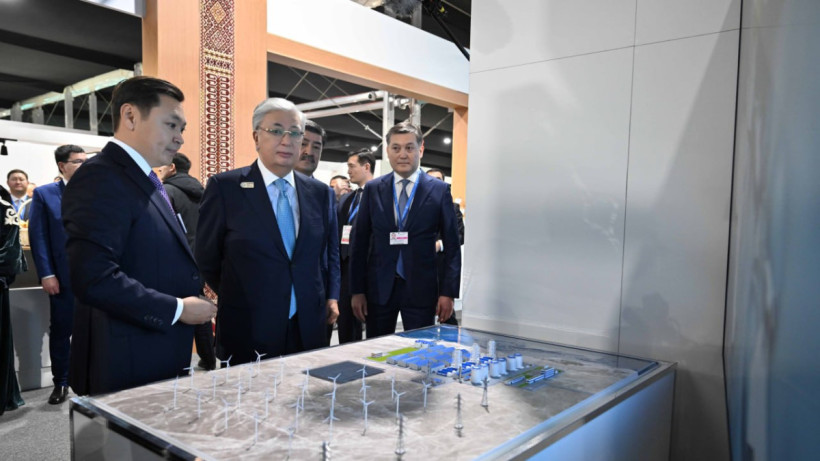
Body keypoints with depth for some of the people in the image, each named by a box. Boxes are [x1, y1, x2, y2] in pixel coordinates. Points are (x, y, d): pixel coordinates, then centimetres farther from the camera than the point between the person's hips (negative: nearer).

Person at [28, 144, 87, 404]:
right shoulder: (44, 194, 3)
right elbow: (38, 236, -2)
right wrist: (46, 274, -10)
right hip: (63, 277, -1)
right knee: (60, 331, 10)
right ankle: (61, 383, 24)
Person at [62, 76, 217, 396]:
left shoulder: (146, 182, 14)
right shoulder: (101, 178, -17)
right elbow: (94, 278, -27)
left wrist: (195, 290, 6)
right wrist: (177, 309, -19)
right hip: (126, 367, -9)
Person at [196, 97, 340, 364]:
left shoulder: (318, 191, 5)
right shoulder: (225, 187, -6)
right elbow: (206, 258, 0)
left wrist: (331, 296, 10)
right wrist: (238, 299, 6)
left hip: (308, 329, 3)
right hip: (248, 332, -3)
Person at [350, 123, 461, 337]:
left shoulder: (439, 190, 0)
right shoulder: (372, 189, 5)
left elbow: (452, 246, 1)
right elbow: (360, 242, 5)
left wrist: (448, 292, -4)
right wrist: (357, 290, 1)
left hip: (421, 288, -1)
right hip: (378, 288, 2)